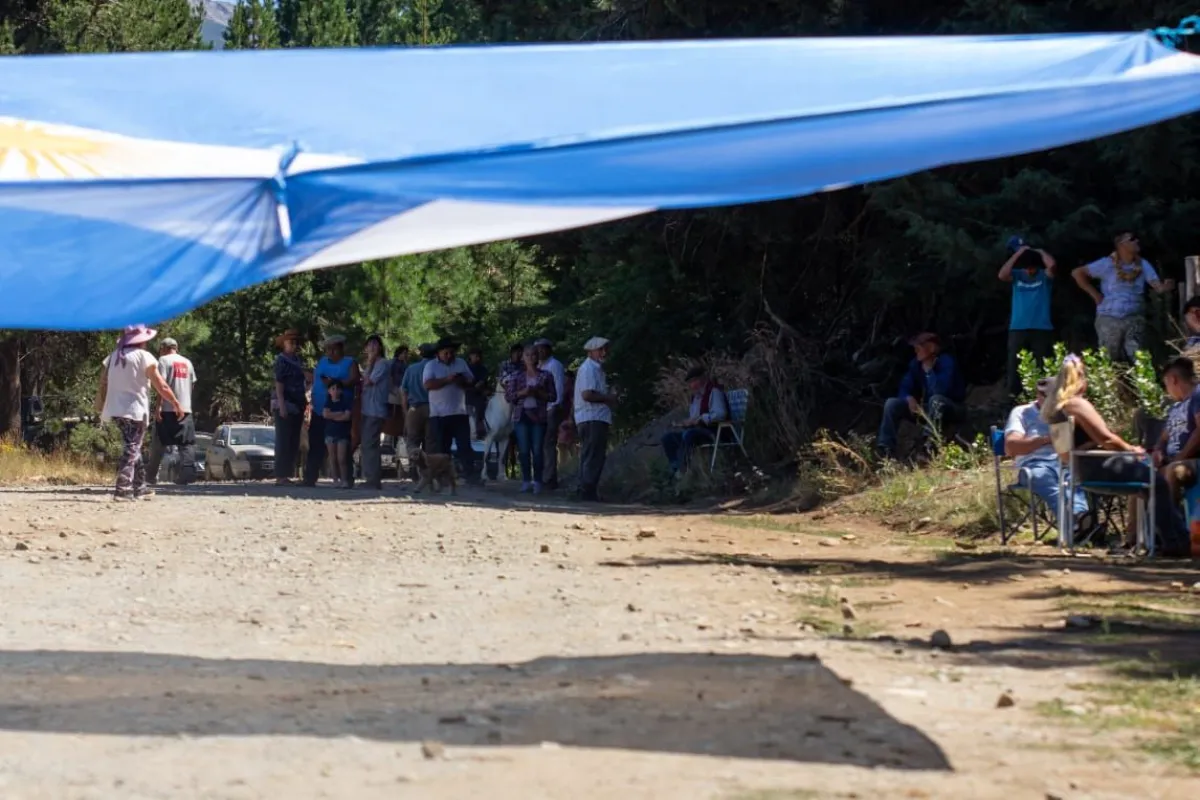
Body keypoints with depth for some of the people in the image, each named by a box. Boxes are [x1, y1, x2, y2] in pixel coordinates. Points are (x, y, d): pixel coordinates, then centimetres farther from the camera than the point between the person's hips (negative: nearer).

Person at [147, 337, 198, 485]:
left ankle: (151, 476, 8)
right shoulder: (187, 362, 16)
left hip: (168, 409, -4)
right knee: (187, 444, 1)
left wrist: (159, 406, -14)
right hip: (186, 409, 4)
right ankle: (187, 474, -15)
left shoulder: (164, 360, -1)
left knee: (159, 444, 4)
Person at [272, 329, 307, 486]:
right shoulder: (281, 360, -7)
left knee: (293, 443, 7)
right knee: (284, 441, -9)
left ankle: (287, 475, 11)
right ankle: (280, 477, -10)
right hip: (285, 404, -8)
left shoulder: (297, 359, 16)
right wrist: (282, 405, -21)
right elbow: (279, 383, -14)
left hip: (297, 405, 8)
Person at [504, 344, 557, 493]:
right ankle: (526, 480, 5)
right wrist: (522, 393, -11)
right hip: (521, 416, 1)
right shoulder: (517, 376, 10)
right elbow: (508, 396, 5)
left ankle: (537, 482, 0)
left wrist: (538, 393, -11)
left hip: (539, 417, -1)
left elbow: (553, 396, 5)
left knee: (537, 451, -5)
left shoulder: (546, 375, 8)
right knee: (523, 451, -2)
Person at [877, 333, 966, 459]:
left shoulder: (947, 362, -19)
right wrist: (909, 398, -21)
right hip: (925, 408, 6)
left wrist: (928, 369, -28)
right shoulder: (916, 364, 0)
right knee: (891, 403, -11)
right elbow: (904, 388, 1)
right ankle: (886, 450, -19)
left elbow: (941, 390, -33)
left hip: (951, 409, -6)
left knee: (936, 399, -40)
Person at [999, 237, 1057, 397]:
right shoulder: (1017, 275, 9)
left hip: (1042, 329, -2)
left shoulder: (1045, 276, 4)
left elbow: (1052, 265, -17)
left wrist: (1040, 252, 1)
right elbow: (1002, 275, -10)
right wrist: (1017, 254, -7)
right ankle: (1014, 397, 5)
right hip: (1017, 328, 2)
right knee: (1015, 366, 1)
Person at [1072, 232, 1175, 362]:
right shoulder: (1107, 264, -6)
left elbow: (1157, 286, -9)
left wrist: (1165, 287, -33)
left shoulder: (1143, 265, 2)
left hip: (1134, 319, 2)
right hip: (1109, 319, -2)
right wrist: (1094, 294, -6)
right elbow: (1077, 273, -5)